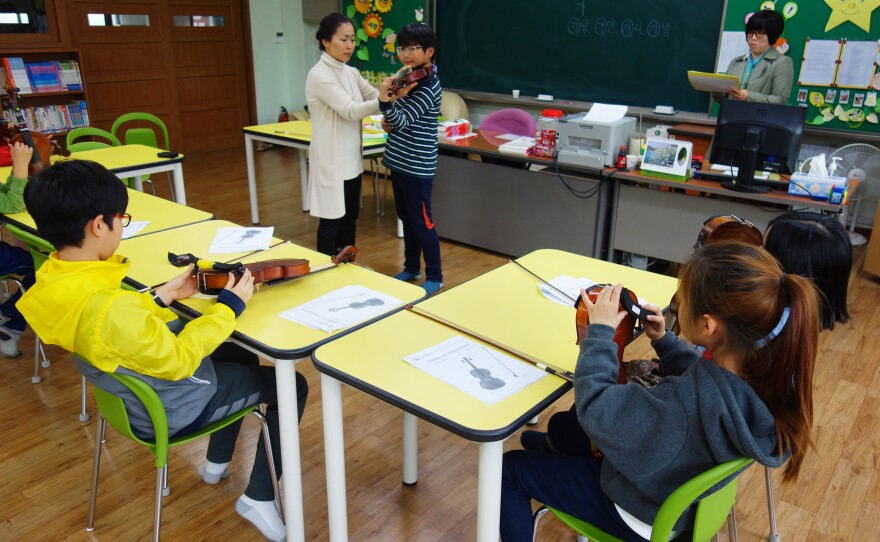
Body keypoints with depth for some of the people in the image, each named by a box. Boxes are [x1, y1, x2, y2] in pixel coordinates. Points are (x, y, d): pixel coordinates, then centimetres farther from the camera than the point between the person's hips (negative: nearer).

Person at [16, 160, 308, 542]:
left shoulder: (51, 280, -11)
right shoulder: (109, 309, -40)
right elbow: (178, 361, -28)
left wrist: (165, 295, 1)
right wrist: (230, 306, -19)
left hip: (135, 391, 9)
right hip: (173, 407, -9)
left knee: (239, 353, 30)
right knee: (291, 386, 5)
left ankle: (217, 463, 41)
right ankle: (259, 498, 15)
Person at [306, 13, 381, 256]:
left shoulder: (351, 72, 8)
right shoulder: (319, 75, -16)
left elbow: (376, 96, 8)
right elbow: (351, 110, -24)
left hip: (351, 158, 8)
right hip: (330, 160, -8)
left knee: (350, 216, 16)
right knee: (331, 220, 2)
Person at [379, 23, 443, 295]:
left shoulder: (428, 86, -18)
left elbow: (402, 121, -27)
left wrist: (385, 99, -43)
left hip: (418, 165, -9)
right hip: (399, 160, 9)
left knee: (422, 221, -1)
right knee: (406, 217, 17)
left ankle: (434, 277, 12)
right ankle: (411, 268, 32)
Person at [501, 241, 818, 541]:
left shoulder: (685, 405, -46)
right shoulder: (772, 374, -20)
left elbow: (593, 405, -32)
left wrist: (600, 331, -22)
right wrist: (665, 342, -5)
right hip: (687, 493, 8)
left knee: (509, 469, 7)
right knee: (562, 424, 27)